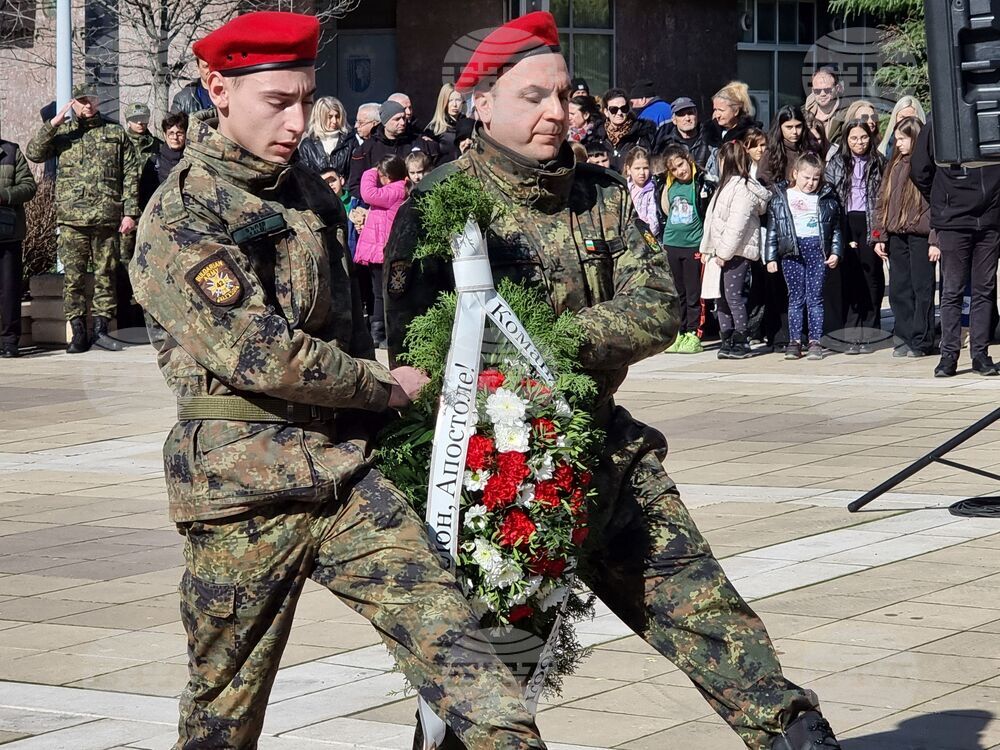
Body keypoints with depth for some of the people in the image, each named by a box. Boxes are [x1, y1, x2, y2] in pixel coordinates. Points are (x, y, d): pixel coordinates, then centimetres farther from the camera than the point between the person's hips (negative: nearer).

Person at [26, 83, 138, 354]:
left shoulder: (116, 133, 10)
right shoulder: (62, 133, 11)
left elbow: (130, 175, 8)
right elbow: (33, 153, -2)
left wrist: (130, 212, 0)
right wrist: (53, 124, -10)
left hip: (107, 217, 0)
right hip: (71, 218, 0)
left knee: (105, 274, 3)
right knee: (73, 276, -2)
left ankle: (101, 328, 10)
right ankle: (78, 332, 2)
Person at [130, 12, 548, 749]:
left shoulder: (309, 192, 12)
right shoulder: (180, 216, -12)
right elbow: (259, 352, -19)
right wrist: (386, 388, -9)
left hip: (343, 467, 6)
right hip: (244, 487, -6)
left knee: (446, 631, -10)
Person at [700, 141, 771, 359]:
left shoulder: (743, 188, -13)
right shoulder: (727, 185, 19)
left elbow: (737, 225, -20)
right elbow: (713, 219, 21)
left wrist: (725, 252, -20)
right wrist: (706, 249, 18)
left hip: (737, 252, -10)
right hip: (722, 251, 10)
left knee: (734, 296, -8)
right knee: (721, 298, 10)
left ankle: (742, 342, -3)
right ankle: (727, 341, 15)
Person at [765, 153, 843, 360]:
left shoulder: (827, 197, 7)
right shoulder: (781, 197, 6)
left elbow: (836, 227, 10)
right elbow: (772, 229, 6)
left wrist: (835, 251, 0)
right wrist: (771, 257, 2)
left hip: (817, 249, 0)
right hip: (792, 251, 0)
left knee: (815, 297, -1)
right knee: (795, 297, 4)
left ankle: (815, 341, 3)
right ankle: (795, 341, 7)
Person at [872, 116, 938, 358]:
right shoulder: (895, 166, 15)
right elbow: (883, 202, 17)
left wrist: (935, 240, -14)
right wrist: (880, 236, 10)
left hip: (920, 236, -7)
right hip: (896, 236, 7)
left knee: (922, 289, -1)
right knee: (898, 289, 7)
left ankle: (921, 341, 3)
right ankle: (903, 337, 14)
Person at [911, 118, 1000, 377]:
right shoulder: (937, 126, -2)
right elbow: (919, 171, 4)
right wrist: (941, 204, 7)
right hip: (953, 223, -2)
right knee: (952, 291, 0)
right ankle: (949, 354, 3)